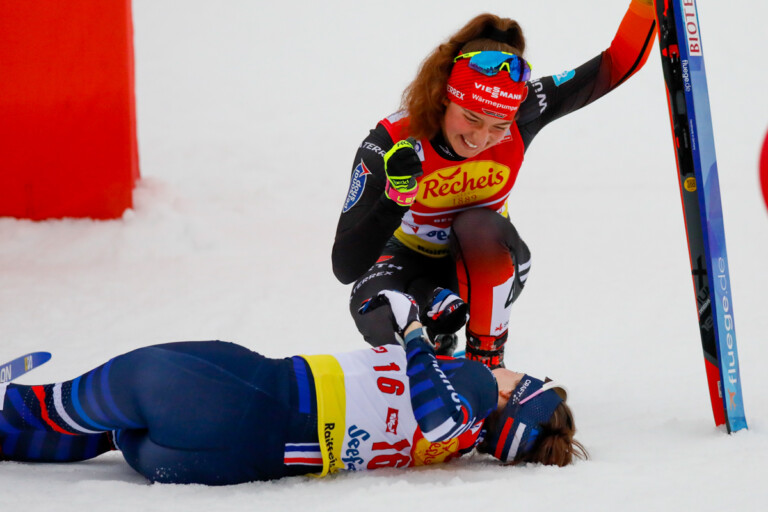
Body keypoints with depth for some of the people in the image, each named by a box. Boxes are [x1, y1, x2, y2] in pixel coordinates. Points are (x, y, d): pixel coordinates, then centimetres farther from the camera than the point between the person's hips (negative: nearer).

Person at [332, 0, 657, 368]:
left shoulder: (518, 117, -24)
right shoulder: (390, 144, -31)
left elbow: (614, 67, -20)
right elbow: (345, 268, -33)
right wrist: (394, 197, -48)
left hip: (487, 260, 1)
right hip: (411, 262, -1)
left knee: (479, 226, -35)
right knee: (376, 316, -35)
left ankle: (487, 357, -12)